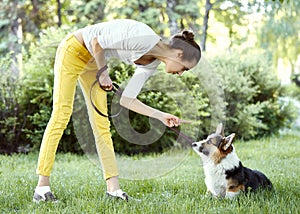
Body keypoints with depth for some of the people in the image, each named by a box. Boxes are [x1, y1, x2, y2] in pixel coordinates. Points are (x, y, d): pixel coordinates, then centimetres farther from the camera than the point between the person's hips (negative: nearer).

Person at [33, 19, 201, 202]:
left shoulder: (152, 63, -3)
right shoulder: (145, 39, -29)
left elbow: (127, 100, -1)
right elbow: (96, 43, -23)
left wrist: (160, 115, -4)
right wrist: (103, 72, -13)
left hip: (93, 60, 8)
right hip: (73, 49, -8)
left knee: (102, 123, 2)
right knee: (61, 115, -9)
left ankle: (113, 187, 1)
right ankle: (42, 186, -6)